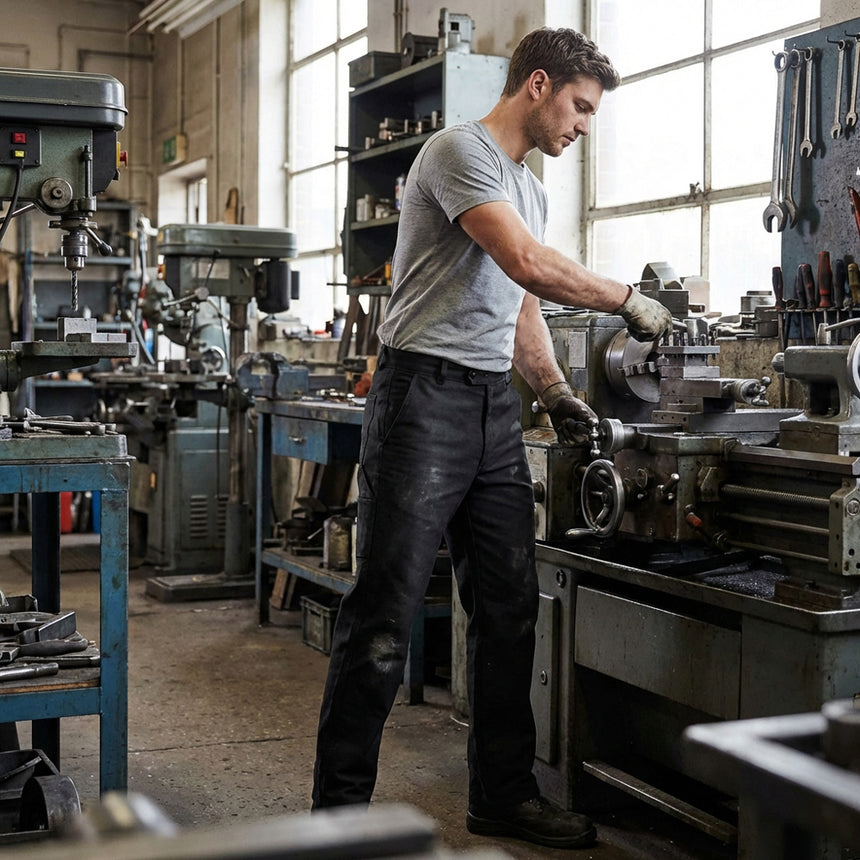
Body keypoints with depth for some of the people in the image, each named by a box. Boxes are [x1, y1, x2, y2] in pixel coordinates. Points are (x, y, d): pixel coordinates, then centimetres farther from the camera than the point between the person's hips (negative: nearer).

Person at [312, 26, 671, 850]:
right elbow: (528, 265, -19)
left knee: (509, 605, 10)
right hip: (426, 391, -9)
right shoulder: (459, 151, -8)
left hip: (494, 405, 9)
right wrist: (628, 301, -9)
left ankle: (502, 795, 21)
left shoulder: (531, 187, 21)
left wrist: (556, 393, 14)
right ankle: (340, 804, 3)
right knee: (387, 606, -7)